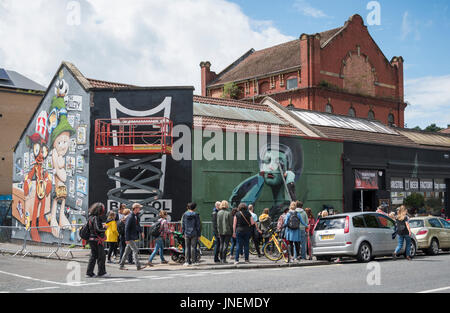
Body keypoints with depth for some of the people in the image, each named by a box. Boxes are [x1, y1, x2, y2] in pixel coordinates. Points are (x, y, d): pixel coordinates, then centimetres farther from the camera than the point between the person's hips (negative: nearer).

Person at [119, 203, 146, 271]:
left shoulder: (136, 216, 12)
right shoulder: (130, 217, -17)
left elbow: (138, 225, 28)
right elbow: (127, 229, -19)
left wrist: (141, 231, 16)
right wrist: (127, 239, -20)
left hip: (133, 238, 9)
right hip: (130, 238, -9)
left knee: (127, 251, 13)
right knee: (135, 250, -9)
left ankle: (121, 265, 20)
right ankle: (138, 266, -8)